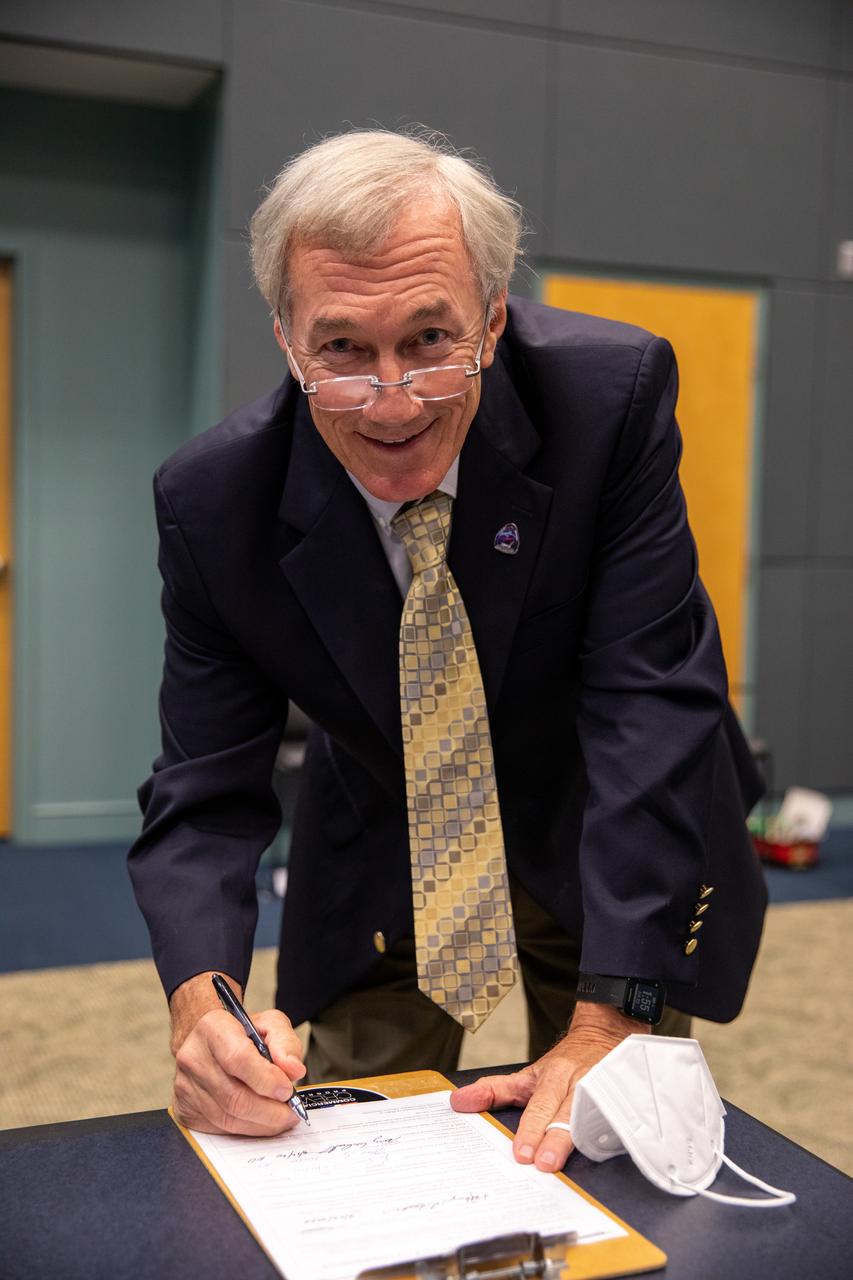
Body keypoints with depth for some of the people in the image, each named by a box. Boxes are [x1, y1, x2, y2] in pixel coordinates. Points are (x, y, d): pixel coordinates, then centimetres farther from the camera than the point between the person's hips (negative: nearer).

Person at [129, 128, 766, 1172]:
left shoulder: (614, 393, -27)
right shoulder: (212, 501, -22)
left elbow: (652, 704, -29)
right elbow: (207, 793, -17)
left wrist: (611, 1025, -33)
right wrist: (202, 999, -38)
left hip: (602, 841, 0)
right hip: (380, 865, 1)